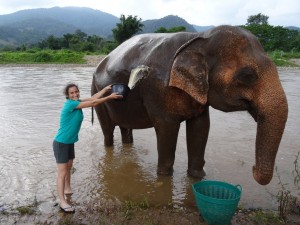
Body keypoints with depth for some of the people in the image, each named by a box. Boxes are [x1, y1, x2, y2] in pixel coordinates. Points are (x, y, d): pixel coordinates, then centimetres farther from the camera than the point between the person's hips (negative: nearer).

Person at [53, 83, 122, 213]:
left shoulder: (77, 103, 2)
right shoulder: (70, 103, -21)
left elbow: (92, 98, 10)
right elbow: (93, 103, -21)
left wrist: (106, 89, 16)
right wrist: (110, 97, -15)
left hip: (70, 142, 9)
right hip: (61, 143, -9)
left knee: (68, 168, 22)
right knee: (62, 173, -5)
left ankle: (67, 189, 41)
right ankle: (62, 202, 1)